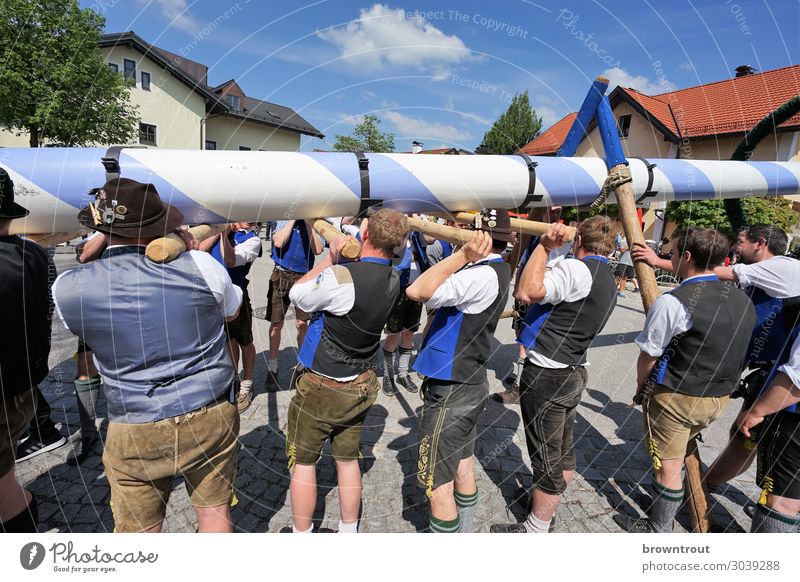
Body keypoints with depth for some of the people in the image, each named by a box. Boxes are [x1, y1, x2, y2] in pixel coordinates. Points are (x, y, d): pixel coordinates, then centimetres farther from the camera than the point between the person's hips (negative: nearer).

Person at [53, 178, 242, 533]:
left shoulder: (67, 288, -10)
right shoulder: (199, 265, -15)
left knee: (139, 528, 22)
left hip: (133, 433, 1)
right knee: (214, 510, 20)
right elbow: (231, 311, 5)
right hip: (211, 417, 0)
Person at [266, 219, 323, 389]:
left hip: (304, 277, 0)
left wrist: (308, 223, -12)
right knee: (276, 324, 6)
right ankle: (272, 367, 23)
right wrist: (293, 219, -10)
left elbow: (318, 250, -11)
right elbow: (278, 242, -15)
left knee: (302, 324, 4)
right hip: (282, 276, 0)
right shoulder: (282, 219, 2)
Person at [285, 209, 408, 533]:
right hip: (362, 386, 6)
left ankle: (301, 534, 30)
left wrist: (331, 259, -9)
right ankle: (349, 531, 36)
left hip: (322, 387, -6)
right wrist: (341, 261, -7)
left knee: (303, 461, 15)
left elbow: (297, 295, -12)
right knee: (348, 460, 20)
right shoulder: (392, 279, -6)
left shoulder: (341, 276, -28)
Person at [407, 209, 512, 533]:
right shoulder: (497, 269, 7)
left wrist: (463, 255, -28)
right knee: (462, 467, 24)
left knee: (437, 484, 3)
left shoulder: (483, 274, -23)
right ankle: (465, 532, 43)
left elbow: (418, 292, -31)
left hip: (451, 391, -10)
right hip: (470, 383, 10)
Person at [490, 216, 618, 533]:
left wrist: (544, 246, -21)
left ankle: (535, 530, 20)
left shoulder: (575, 269, -18)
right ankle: (547, 506, 42)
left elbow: (526, 292, -31)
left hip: (546, 376, -10)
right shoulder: (609, 282, 12)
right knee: (563, 451, 23)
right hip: (574, 373, 10)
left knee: (546, 458, 4)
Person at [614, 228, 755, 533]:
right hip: (720, 397, 8)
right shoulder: (743, 299, 1)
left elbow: (648, 356, -16)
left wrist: (640, 387, 1)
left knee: (668, 467, 6)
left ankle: (658, 531, 22)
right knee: (677, 454, 27)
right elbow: (735, 352, 9)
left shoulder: (672, 302, -22)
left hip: (675, 397, -8)